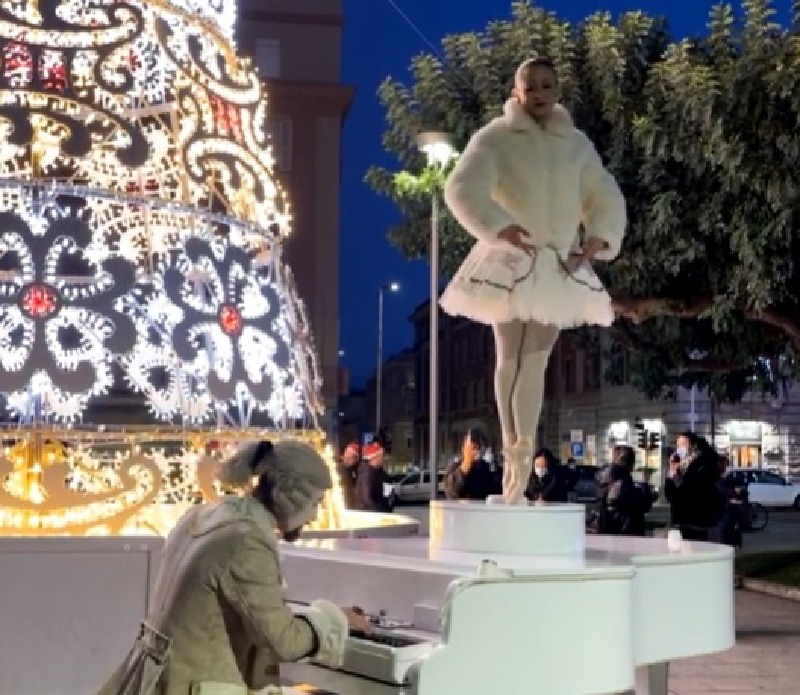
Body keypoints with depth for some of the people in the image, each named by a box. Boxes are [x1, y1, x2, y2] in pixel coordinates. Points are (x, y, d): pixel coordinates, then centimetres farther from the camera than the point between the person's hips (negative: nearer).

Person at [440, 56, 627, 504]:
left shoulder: (577, 144, 9)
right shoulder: (495, 137, -4)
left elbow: (607, 198, 14)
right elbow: (463, 190, -17)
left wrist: (598, 238, -4)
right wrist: (499, 227, -30)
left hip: (560, 266, 3)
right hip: (510, 261, -3)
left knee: (536, 362, 2)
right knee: (510, 358, 2)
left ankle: (523, 457, 4)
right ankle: (512, 450, 14)